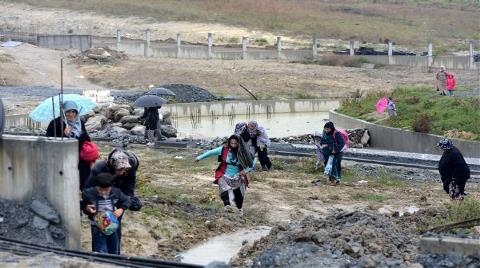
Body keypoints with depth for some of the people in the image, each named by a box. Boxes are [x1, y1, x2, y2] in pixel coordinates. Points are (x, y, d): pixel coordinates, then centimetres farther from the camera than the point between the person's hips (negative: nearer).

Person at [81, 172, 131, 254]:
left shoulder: (116, 193, -12)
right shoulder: (89, 193, -17)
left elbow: (127, 201, 3)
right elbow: (81, 205, -3)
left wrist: (121, 209, -13)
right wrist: (87, 208, -22)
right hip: (98, 228, -3)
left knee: (114, 253, 17)